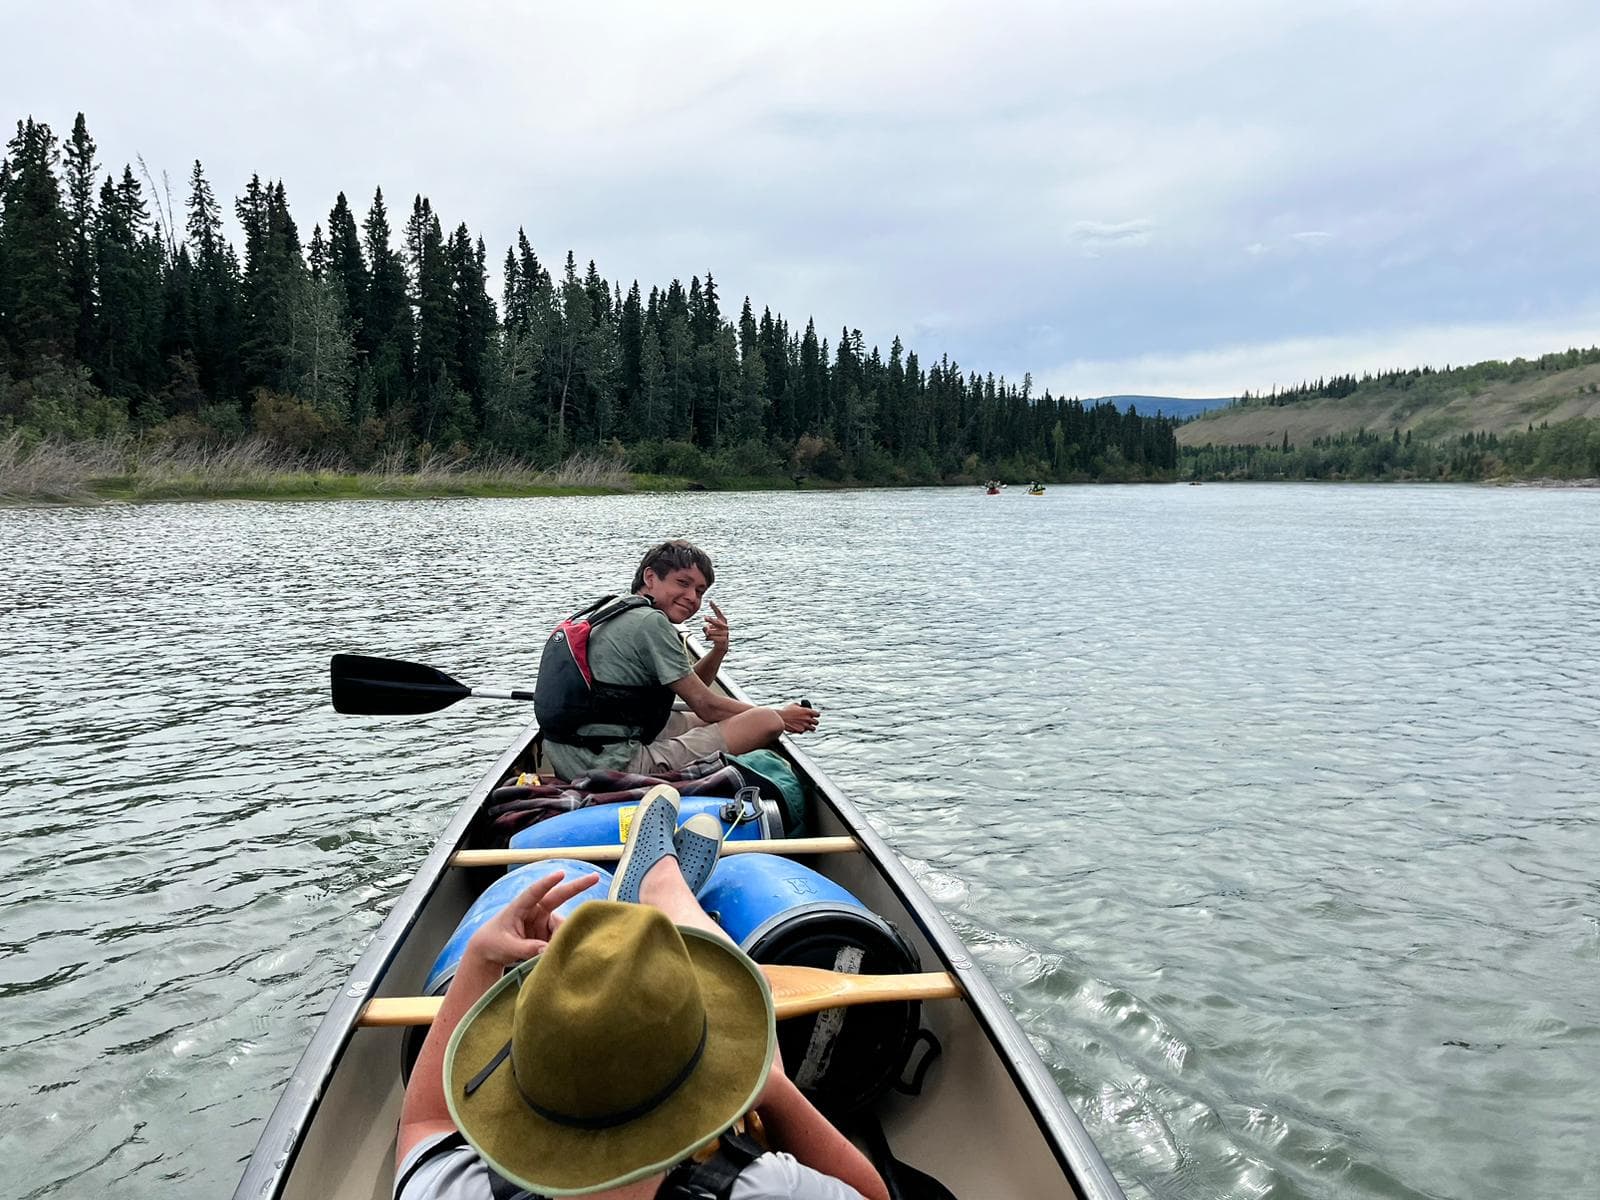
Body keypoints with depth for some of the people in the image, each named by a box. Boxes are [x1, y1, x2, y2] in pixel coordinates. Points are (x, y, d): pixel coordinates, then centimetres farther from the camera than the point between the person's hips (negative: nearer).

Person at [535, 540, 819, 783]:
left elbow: (691, 691, 23)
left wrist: (718, 652, 4)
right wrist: (780, 716, 5)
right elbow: (706, 705, -7)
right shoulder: (650, 622, -11)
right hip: (616, 768, -11)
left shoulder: (613, 610, 18)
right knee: (767, 722, -12)